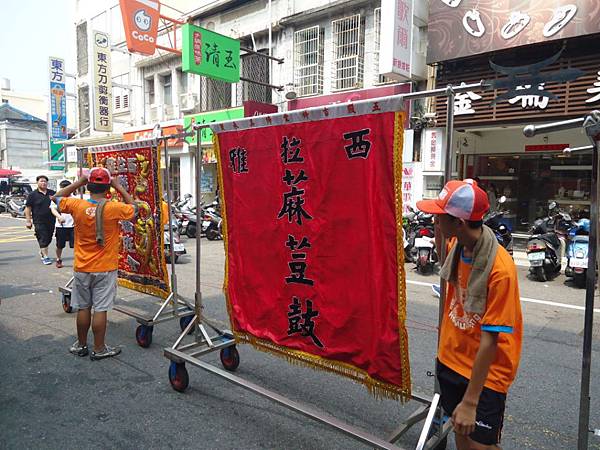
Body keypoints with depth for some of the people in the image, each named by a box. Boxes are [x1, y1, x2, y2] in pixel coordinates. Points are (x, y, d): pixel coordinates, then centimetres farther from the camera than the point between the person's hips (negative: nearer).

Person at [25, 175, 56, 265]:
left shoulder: (52, 193, 9)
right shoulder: (32, 195, -1)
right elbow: (28, 208, -2)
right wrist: (28, 221, -7)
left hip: (51, 221, 4)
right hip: (39, 222, -4)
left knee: (48, 239, 13)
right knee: (43, 239, -7)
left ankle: (42, 252, 34)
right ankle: (45, 257, -4)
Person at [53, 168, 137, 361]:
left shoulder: (76, 205, -8)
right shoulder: (114, 208, -16)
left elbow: (57, 198, 13)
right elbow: (133, 208, 3)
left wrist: (78, 183, 7)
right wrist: (119, 187, 2)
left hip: (82, 269, 3)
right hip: (105, 270, -3)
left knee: (83, 308, 15)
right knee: (100, 310, 4)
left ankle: (81, 345, 30)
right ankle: (99, 349, 15)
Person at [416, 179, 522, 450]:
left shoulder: (500, 269, -28)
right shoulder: (457, 244, -8)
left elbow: (489, 340, -26)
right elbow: (442, 251, 21)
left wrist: (470, 401, -23)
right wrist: (439, 229, 2)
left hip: (485, 373, -6)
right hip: (450, 359, 6)